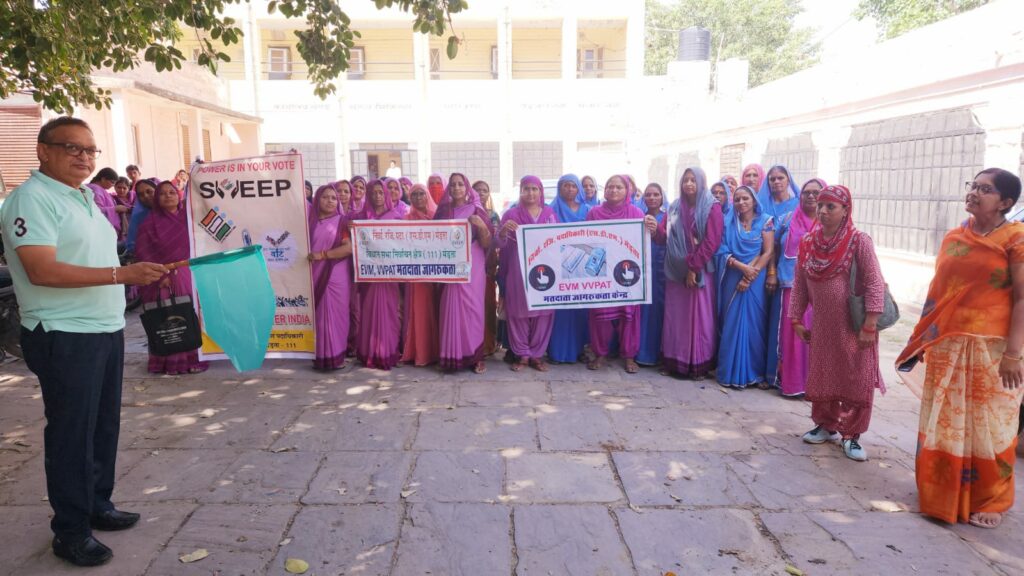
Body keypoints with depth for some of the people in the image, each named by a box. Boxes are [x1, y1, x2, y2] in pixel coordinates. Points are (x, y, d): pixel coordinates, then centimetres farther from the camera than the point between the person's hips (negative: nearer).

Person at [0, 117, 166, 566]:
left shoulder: (84, 198, 15)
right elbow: (42, 271, -24)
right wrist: (123, 274, -29)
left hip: (106, 331, 9)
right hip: (65, 338, -8)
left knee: (104, 426, 16)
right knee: (71, 434, 1)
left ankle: (97, 506, 31)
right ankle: (71, 532, 14)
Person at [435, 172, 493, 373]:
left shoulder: (477, 211, 4)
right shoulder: (442, 211, 10)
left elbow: (487, 244, 0)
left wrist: (482, 225, -16)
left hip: (472, 267, -2)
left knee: (472, 308, -3)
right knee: (451, 309, -1)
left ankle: (476, 356, 4)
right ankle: (453, 355, 6)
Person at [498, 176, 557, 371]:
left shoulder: (550, 213, 8)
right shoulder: (512, 214, 1)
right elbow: (500, 244, -2)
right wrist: (504, 230, -21)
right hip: (518, 271, -2)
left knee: (542, 312, 4)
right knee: (519, 312, 1)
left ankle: (537, 354, 15)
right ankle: (522, 354, 12)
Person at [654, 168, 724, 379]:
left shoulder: (712, 208, -4)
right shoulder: (674, 208, 11)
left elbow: (711, 242, -11)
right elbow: (665, 238, 4)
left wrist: (693, 268, -14)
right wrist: (656, 229, -18)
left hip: (700, 271, -4)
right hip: (676, 271, 4)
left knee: (699, 318, -2)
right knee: (675, 317, 5)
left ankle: (699, 364, 5)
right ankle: (674, 361, 12)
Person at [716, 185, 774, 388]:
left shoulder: (765, 221, 3)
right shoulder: (729, 223, 8)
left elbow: (768, 252, -5)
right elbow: (724, 253, 0)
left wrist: (750, 274, -14)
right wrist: (743, 267, -15)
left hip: (756, 280, -1)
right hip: (733, 279, 1)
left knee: (754, 323, 0)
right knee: (732, 323, 1)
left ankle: (754, 372, 9)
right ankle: (732, 373, 6)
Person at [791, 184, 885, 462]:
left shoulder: (859, 242, -12)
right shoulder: (807, 243, 0)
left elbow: (875, 285, -14)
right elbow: (799, 285, 6)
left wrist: (869, 326, -17)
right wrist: (797, 320, 5)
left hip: (854, 327, -4)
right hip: (822, 325, 4)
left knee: (856, 382, 4)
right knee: (820, 378, 13)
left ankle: (851, 434, 19)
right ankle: (826, 424, 33)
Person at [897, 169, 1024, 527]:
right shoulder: (954, 237, 9)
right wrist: (923, 338, 12)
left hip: (991, 349, -5)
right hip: (947, 346, 5)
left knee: (987, 426, 7)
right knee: (943, 424, 13)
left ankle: (989, 502, 25)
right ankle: (942, 493, 29)